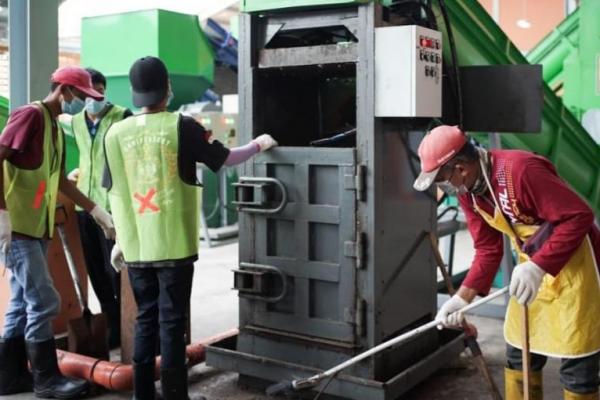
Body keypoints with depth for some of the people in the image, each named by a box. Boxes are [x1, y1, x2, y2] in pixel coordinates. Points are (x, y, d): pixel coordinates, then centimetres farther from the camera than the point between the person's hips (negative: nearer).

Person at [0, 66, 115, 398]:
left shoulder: (55, 126, 17)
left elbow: (59, 180, 23)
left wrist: (96, 211, 21)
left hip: (36, 228, 9)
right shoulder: (30, 114, -11)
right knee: (43, 302, -6)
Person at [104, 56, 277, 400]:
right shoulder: (181, 126, -8)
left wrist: (121, 239, 17)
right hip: (174, 243, -4)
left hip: (136, 246, 4)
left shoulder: (115, 133, 3)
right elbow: (225, 159, 3)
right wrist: (259, 145, 21)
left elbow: (116, 194, 7)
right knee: (172, 322, 3)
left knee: (146, 319, 15)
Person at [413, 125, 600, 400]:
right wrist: (462, 298, -7)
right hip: (533, 266, 8)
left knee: (577, 366, 0)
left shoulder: (521, 170, -30)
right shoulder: (467, 190, -3)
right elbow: (488, 250, 2)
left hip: (573, 263, -8)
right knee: (519, 355, 15)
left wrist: (538, 267, -33)